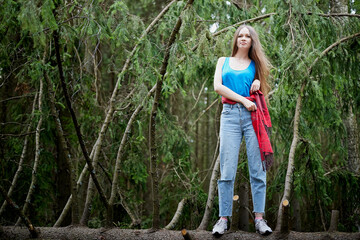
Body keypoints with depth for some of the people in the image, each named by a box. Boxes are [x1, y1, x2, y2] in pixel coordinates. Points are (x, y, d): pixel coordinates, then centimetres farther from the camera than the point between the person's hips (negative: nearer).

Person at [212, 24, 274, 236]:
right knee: (227, 169, -6)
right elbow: (218, 86, 1)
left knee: (258, 169, -4)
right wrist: (243, 100, -7)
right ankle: (224, 218, -4)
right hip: (230, 115, -1)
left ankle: (259, 218, -3)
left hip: (252, 116, 1)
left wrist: (258, 82, 1)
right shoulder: (224, 61, 16)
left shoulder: (256, 64, 17)